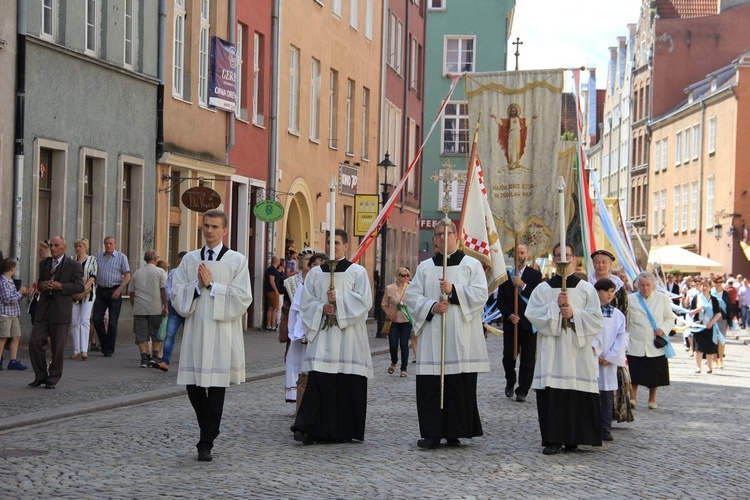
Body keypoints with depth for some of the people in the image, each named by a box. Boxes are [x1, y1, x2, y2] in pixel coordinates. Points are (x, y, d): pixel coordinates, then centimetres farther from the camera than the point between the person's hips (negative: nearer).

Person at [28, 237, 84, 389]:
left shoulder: (74, 266, -3)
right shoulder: (44, 263, 14)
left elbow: (79, 286, -7)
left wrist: (60, 286, -18)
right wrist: (42, 285, 0)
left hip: (61, 311, -5)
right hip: (44, 308, 5)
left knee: (58, 347, 1)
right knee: (35, 342, -3)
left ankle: (53, 379, 13)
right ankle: (41, 376, 10)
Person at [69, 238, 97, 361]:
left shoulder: (92, 259, 3)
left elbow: (92, 277, -5)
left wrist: (83, 290, -16)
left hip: (87, 294, -3)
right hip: (74, 294, 3)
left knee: (85, 321, -12)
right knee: (74, 322, 3)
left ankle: (84, 350, -19)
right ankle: (76, 350, 8)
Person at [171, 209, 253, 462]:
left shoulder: (237, 261, 1)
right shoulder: (189, 260, 11)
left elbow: (242, 299, -7)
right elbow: (177, 294, 5)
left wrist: (212, 286, -12)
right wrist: (197, 286, -11)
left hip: (222, 335, -3)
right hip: (195, 333, 3)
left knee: (216, 389, -1)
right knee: (194, 387, 5)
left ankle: (206, 443, 8)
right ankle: (210, 431, 28)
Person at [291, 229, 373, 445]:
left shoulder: (357, 272, 6)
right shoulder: (315, 273, 15)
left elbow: (364, 300, -4)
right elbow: (306, 303, 11)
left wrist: (339, 298, -13)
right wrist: (321, 308, -8)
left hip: (348, 337, -1)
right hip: (321, 334, 1)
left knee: (348, 384, -3)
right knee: (318, 381, -10)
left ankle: (345, 430, 8)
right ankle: (309, 428, -12)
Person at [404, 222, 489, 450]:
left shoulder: (472, 264, 8)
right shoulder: (425, 267, 15)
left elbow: (480, 294, -4)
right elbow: (411, 295, 7)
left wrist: (454, 290, -15)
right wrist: (431, 306, -10)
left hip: (461, 339, -2)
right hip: (432, 337, 2)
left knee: (460, 386, -4)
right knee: (429, 386, -3)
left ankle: (455, 432, 4)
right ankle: (432, 433, 1)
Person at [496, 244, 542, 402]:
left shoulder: (535, 275, 3)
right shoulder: (505, 275, 9)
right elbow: (500, 300, 7)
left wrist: (523, 285, -19)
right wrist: (509, 315, -8)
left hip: (529, 323, -2)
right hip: (510, 322, 2)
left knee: (528, 358, -2)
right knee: (508, 356, 0)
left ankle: (522, 391, 5)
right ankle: (510, 383, 26)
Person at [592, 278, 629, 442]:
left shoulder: (618, 315, 7)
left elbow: (622, 337, 4)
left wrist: (610, 357, -4)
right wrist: (596, 354, -8)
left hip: (610, 360, 3)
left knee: (608, 394, 4)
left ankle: (605, 429, 8)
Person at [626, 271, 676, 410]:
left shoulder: (662, 298, 6)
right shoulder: (630, 299, 5)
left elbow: (670, 318, 9)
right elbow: (625, 321, 8)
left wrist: (663, 329, -8)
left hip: (656, 345, 1)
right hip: (635, 345, -1)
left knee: (655, 374, 6)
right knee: (634, 374, -4)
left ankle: (652, 399, 21)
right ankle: (632, 398, 9)